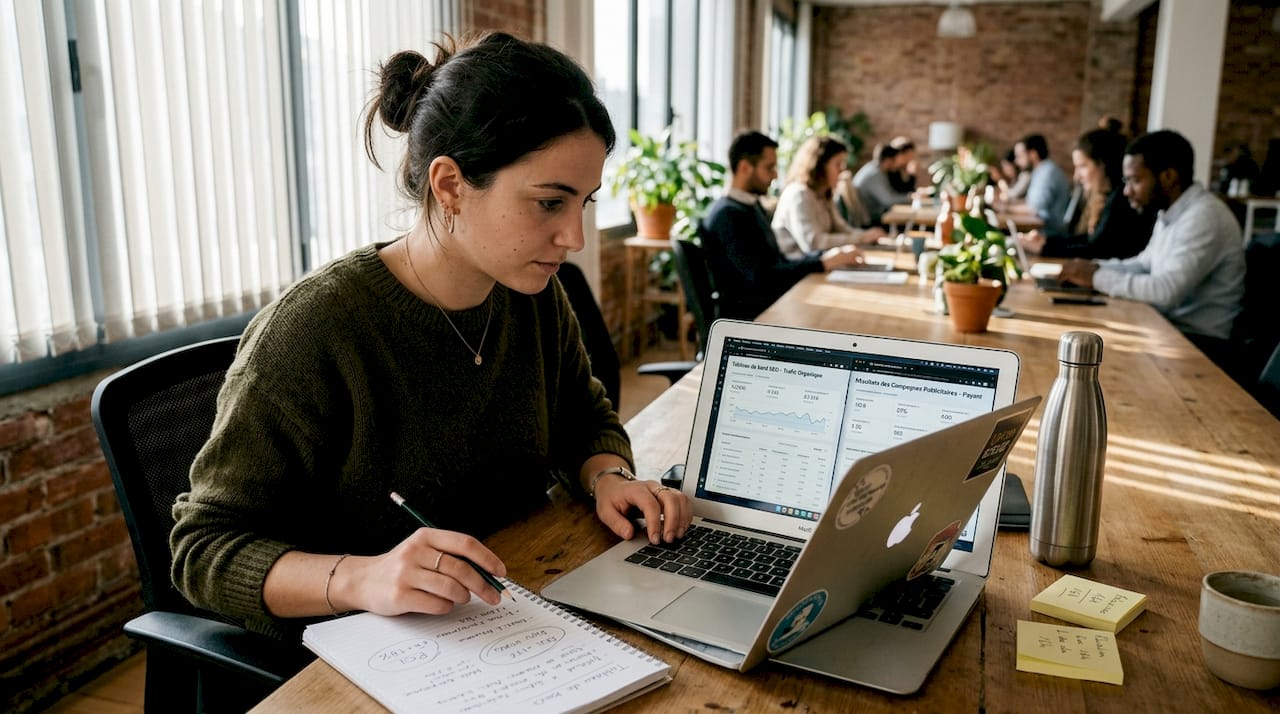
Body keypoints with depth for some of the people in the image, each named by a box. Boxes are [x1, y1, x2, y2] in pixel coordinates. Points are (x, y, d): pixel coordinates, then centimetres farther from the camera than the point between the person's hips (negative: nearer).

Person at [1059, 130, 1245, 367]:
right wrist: (1096, 267, 2)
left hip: (1199, 343, -8)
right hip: (1169, 327, 8)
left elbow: (1167, 291, -28)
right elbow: (1146, 264, 19)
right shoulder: (1169, 213, 8)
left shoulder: (1204, 216, -20)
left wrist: (1098, 278, -19)